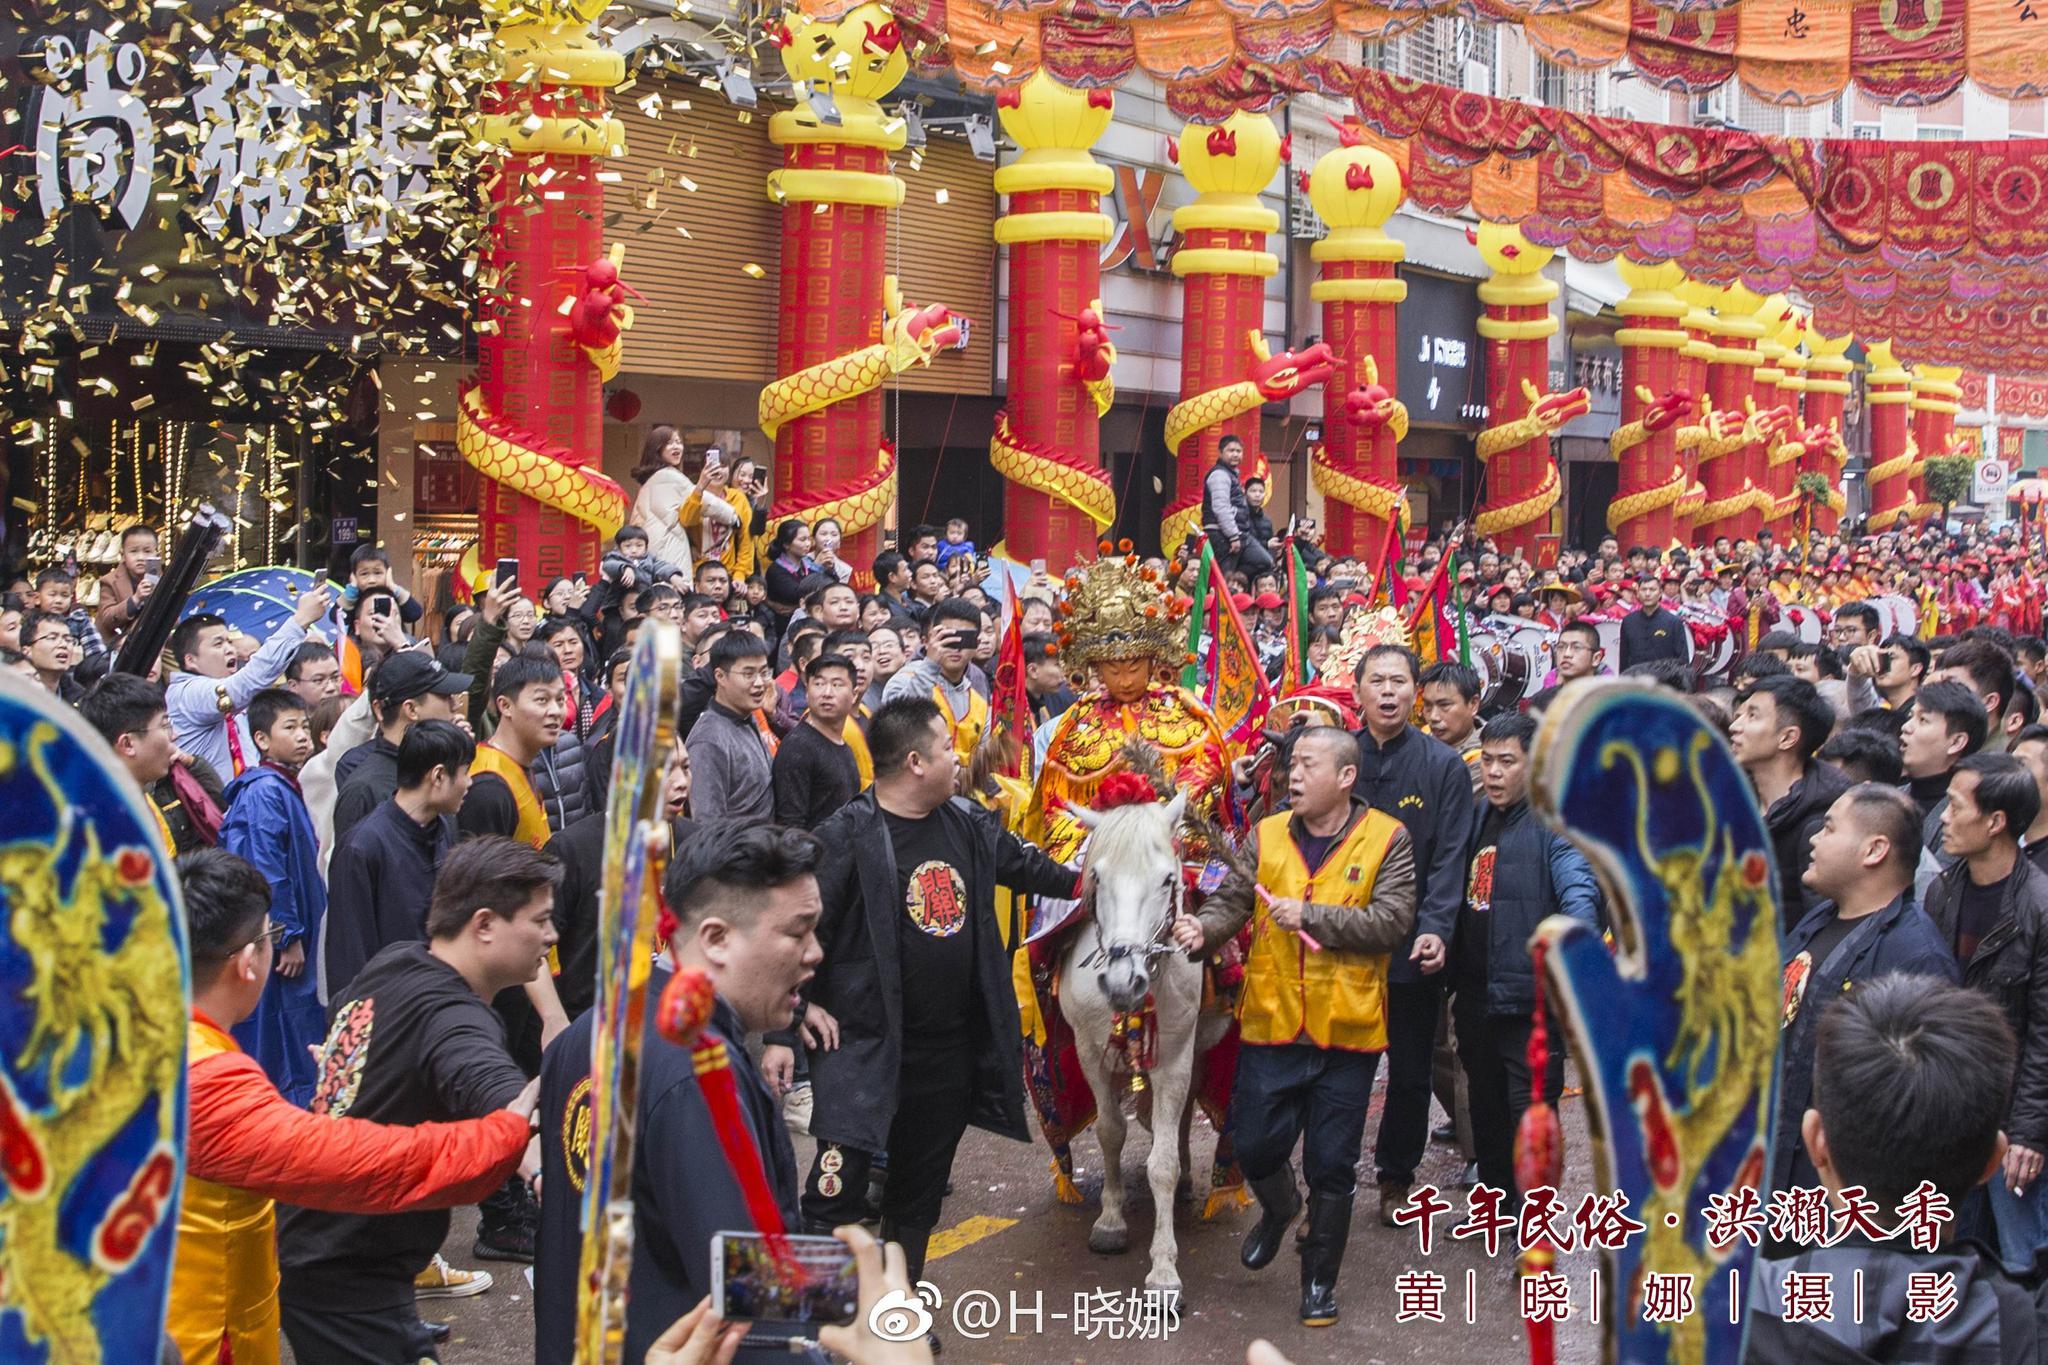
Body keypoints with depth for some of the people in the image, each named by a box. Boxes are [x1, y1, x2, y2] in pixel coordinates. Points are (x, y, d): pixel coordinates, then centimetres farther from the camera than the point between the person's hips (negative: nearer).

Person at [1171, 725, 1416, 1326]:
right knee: (1255, 1149, 9)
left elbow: (1392, 920, -15)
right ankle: (1279, 1210, 44)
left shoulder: (1387, 840, -5)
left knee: (1331, 1166, 7)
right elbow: (1230, 902, -4)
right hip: (1270, 1026, 2)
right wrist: (1202, 929, -25)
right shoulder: (1266, 836, 4)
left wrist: (1310, 915, -20)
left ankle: (1320, 1278, 27)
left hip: (1347, 1031, -2)